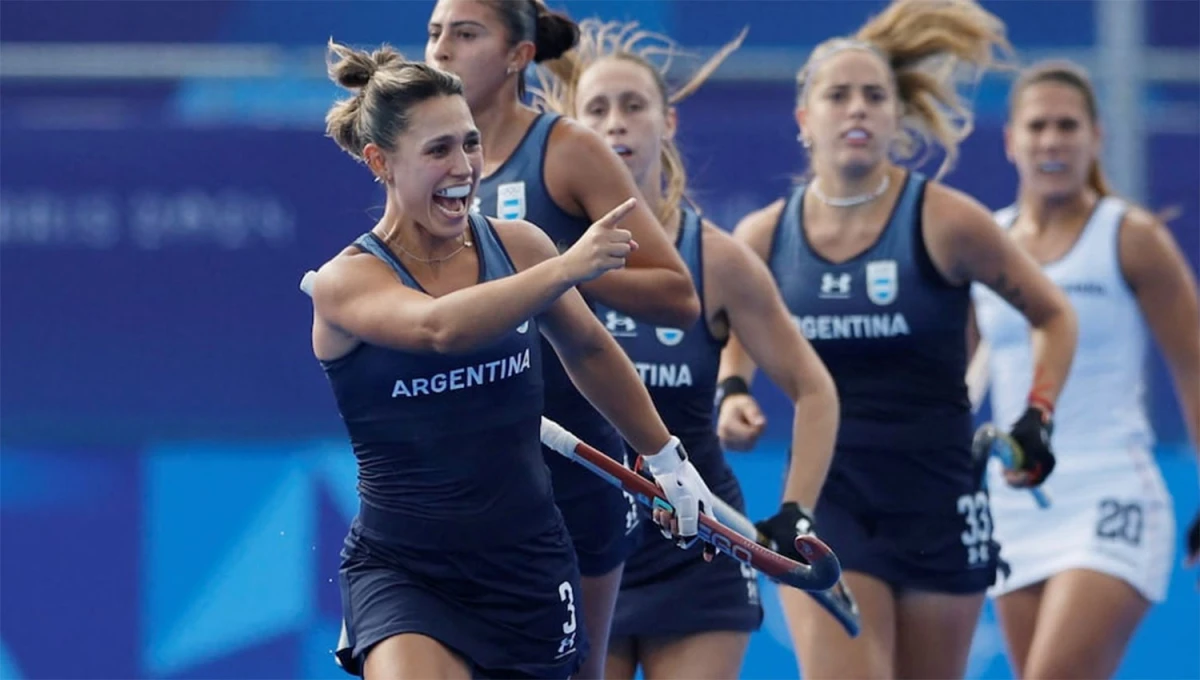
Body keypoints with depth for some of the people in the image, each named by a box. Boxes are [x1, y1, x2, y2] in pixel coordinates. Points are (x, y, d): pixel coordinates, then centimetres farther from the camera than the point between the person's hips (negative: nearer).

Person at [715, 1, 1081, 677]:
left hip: (938, 501, 0)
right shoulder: (766, 238, -1)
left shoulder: (944, 222, -8)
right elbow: (734, 334, 21)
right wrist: (731, 394, 1)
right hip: (825, 501, 1)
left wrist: (1038, 419, -6)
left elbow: (1054, 316, 6)